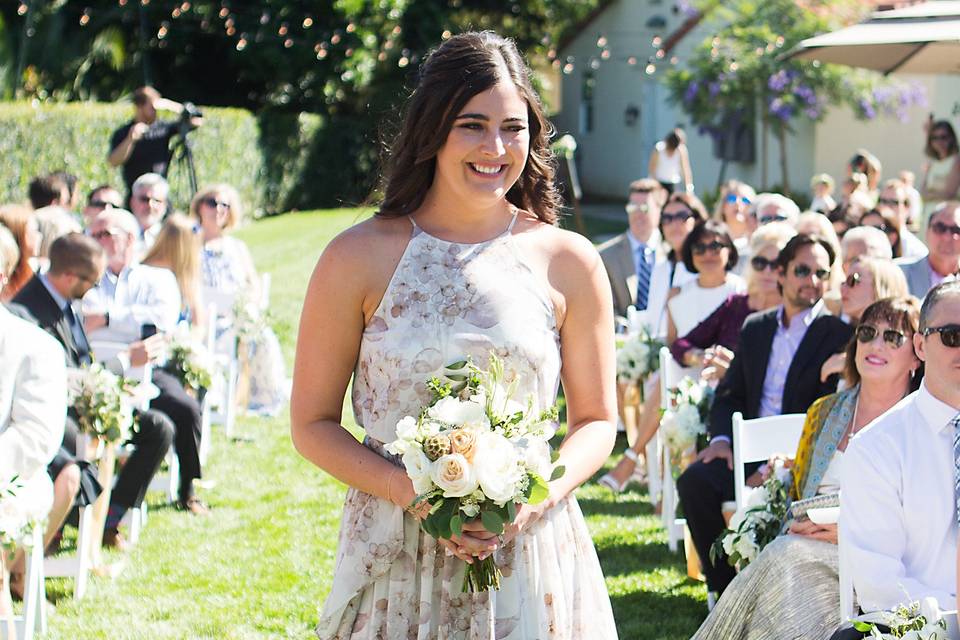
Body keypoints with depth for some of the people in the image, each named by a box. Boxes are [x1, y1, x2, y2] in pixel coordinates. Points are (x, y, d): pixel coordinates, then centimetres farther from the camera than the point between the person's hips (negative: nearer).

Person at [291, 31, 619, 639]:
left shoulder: (569, 262, 0)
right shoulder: (360, 258, -3)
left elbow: (596, 420, 7)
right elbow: (314, 423, 0)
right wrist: (412, 493, -15)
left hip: (532, 553, 1)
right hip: (397, 556, -1)